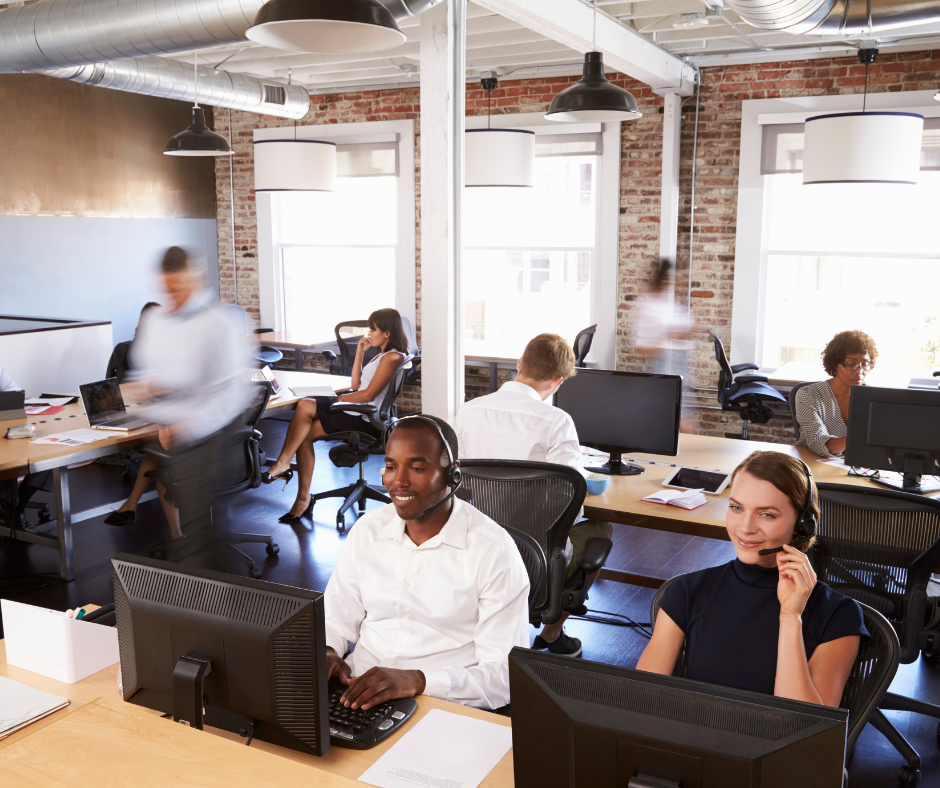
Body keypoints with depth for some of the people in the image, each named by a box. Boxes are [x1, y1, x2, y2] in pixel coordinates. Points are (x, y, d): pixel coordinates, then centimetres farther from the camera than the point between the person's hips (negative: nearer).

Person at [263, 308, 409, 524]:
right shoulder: (383, 354, 20)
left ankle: (283, 463, -5)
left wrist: (338, 399, -8)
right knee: (305, 434, -8)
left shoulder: (392, 357, -13)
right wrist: (359, 353, 13)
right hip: (358, 412, 10)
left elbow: (368, 394, -17)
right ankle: (303, 499, -5)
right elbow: (356, 384, 20)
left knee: (305, 407, -19)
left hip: (366, 420, -10)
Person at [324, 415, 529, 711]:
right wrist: (325, 652, -7)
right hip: (358, 694, 5)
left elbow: (506, 677, -12)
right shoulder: (367, 529, 9)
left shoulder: (495, 551, -9)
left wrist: (417, 681, -27)